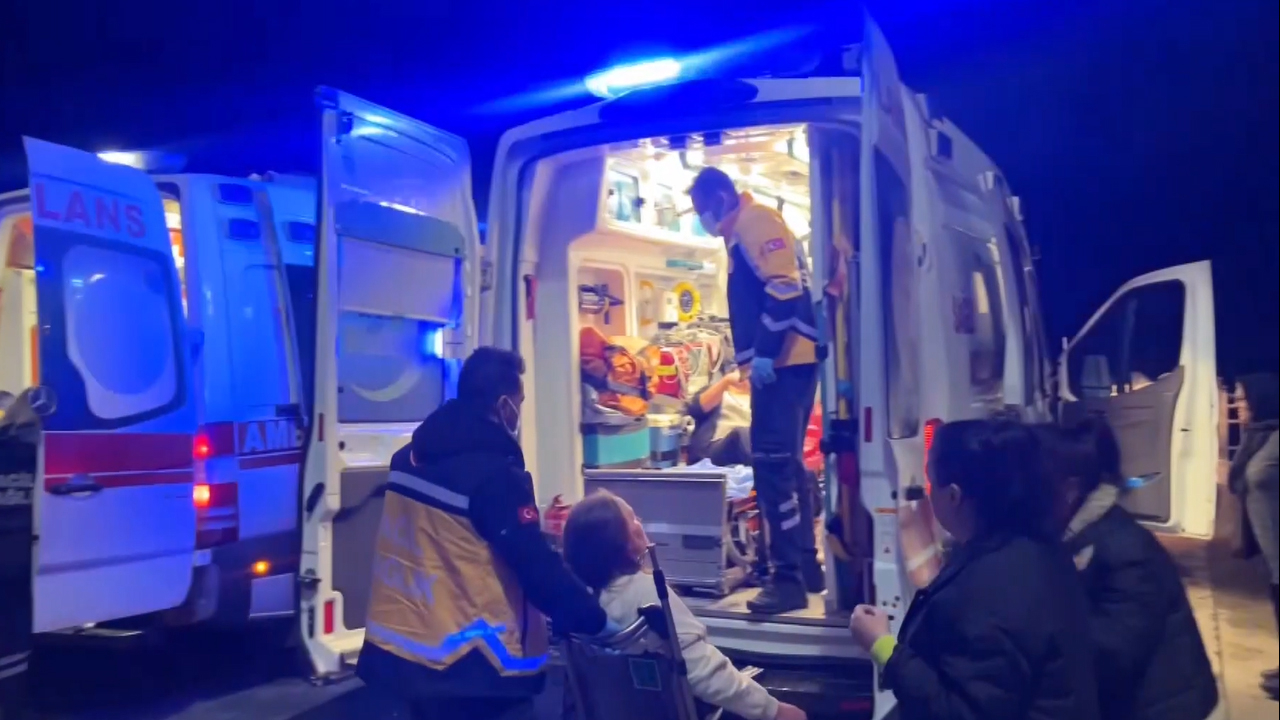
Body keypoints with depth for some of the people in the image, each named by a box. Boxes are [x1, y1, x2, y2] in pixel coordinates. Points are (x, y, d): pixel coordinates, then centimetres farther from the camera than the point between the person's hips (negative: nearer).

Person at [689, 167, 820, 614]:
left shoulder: (756, 222, -9)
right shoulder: (741, 233, 22)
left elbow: (785, 289, -21)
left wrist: (764, 354, -23)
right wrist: (757, 357, 20)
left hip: (783, 362, -11)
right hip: (782, 361, 11)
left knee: (772, 466, -12)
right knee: (785, 464, 15)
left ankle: (789, 578, -10)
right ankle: (804, 563, 24)